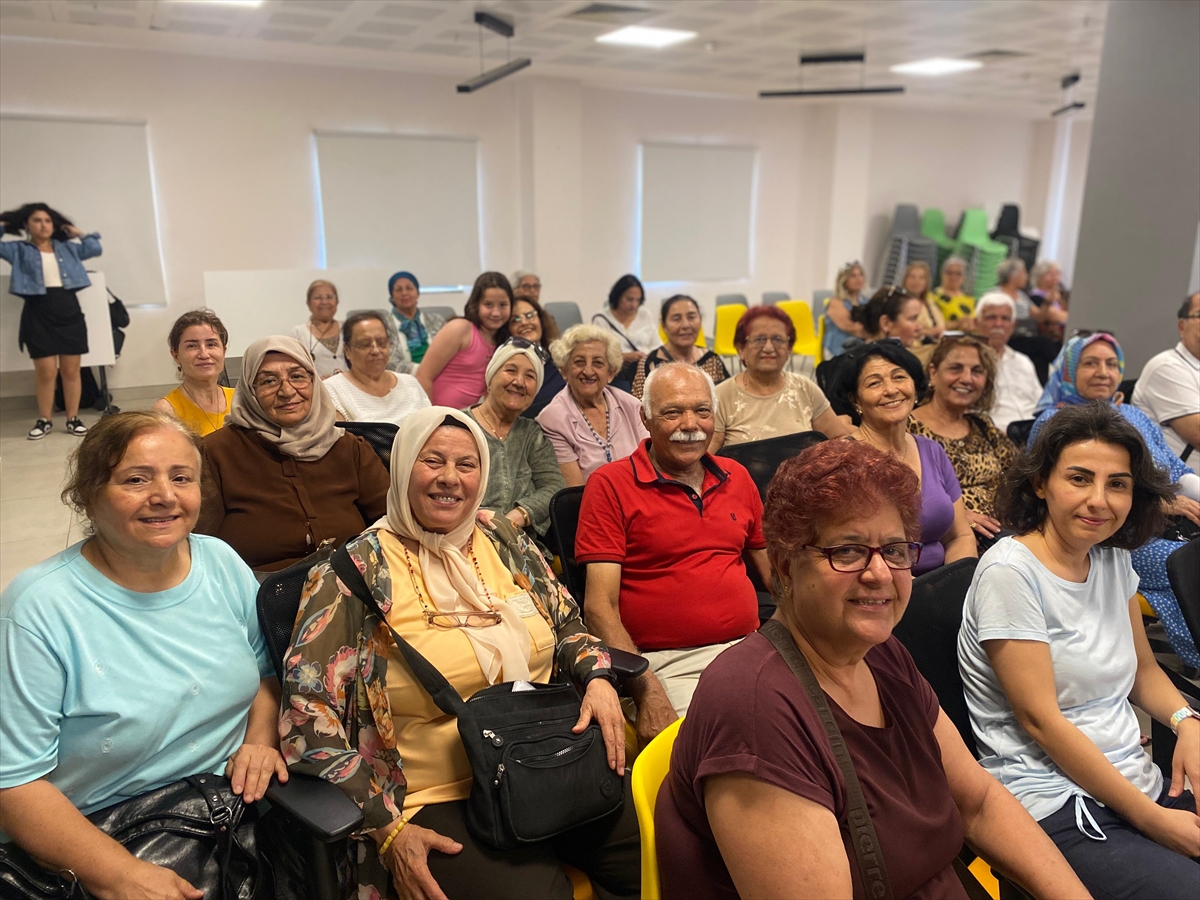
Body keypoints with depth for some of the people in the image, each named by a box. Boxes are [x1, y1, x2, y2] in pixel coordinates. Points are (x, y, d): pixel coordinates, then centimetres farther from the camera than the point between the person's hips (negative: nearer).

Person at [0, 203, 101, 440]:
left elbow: (94, 248, 21)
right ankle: (44, 420, 7)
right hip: (38, 315, -2)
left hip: (69, 312, 2)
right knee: (46, 372, -4)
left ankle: (73, 419, 8)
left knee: (71, 370, 2)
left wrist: (78, 233, 20)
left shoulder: (67, 248, 18)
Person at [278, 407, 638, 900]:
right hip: (442, 804, -4)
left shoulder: (505, 540, 7)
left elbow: (567, 624, 17)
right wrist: (387, 829, -12)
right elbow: (309, 717, -8)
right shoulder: (357, 573, -7)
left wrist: (597, 679, -5)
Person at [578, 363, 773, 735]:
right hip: (669, 664, -5)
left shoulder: (736, 476, 16)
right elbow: (600, 606, -7)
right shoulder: (610, 484, -1)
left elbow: (775, 571, 21)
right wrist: (647, 691, -19)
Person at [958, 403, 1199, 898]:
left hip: (1139, 782, 7)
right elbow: (1040, 720, -16)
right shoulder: (1011, 571, -16)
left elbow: (1142, 669, 17)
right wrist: (1151, 819, -13)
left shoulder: (1113, 558, 6)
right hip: (1056, 809, -7)